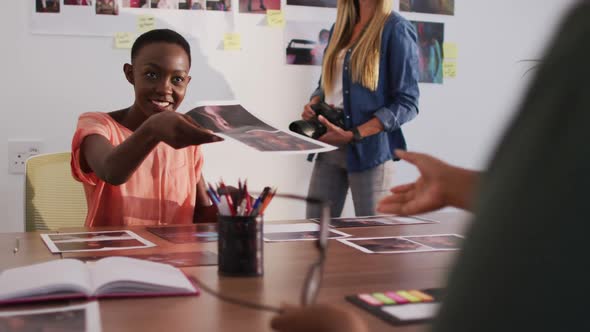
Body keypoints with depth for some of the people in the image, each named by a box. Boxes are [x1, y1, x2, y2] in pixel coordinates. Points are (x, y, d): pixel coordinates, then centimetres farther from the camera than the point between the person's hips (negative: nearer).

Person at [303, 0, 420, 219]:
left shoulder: (396, 29, -5)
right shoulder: (340, 28, 15)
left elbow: (407, 103, -11)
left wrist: (352, 135, -16)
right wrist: (314, 104, 2)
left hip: (369, 149, -6)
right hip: (329, 148, 6)